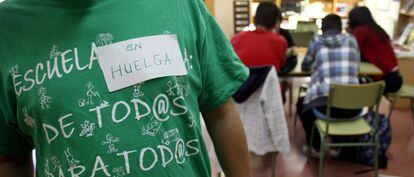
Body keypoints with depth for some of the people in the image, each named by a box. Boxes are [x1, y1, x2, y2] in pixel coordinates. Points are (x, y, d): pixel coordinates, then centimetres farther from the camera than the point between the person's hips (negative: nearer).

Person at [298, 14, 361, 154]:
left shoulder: (316, 41, 7)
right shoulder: (352, 40, 13)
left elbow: (305, 66, 21)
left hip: (325, 105, -3)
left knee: (302, 103, 31)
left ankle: (316, 147, 30)